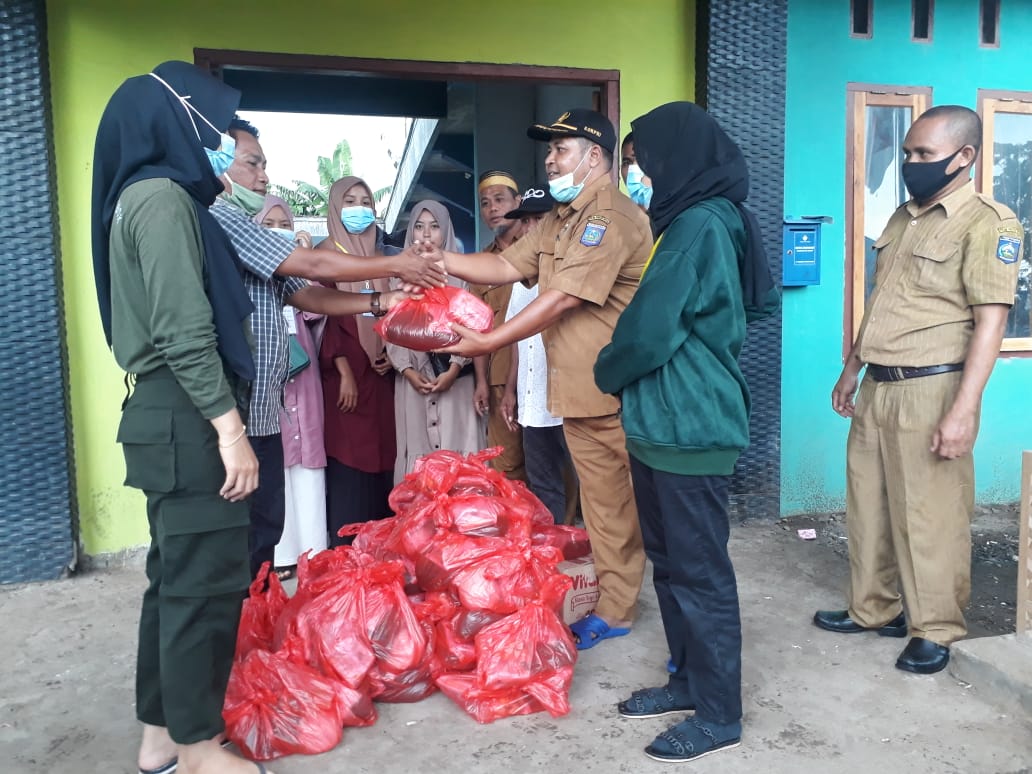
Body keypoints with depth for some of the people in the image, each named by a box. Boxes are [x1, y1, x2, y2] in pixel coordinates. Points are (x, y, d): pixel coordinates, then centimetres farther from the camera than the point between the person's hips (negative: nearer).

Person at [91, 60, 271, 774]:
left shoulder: (149, 196, 18)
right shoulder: (162, 198, -13)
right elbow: (185, 334, -21)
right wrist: (231, 429, -21)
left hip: (171, 413, 10)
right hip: (187, 417, -10)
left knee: (176, 575, 15)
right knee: (206, 581, -1)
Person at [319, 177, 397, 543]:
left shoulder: (379, 256, 16)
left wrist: (391, 353, 2)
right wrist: (344, 371, -16)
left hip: (379, 371, 5)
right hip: (344, 371, -5)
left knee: (383, 455, 6)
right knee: (349, 459, -5)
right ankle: (346, 549, 2)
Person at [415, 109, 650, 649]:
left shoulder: (613, 217, -16)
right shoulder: (557, 223, 17)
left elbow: (564, 298, -22)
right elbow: (506, 267, 13)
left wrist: (488, 342, -19)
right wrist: (443, 260, 0)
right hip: (579, 391, 9)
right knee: (603, 504, 15)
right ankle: (613, 608, 25)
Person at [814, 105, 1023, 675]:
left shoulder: (986, 223, -9)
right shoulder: (903, 218, 15)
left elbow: (990, 322, -16)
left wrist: (962, 411, -22)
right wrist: (851, 370, 20)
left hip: (930, 391, -8)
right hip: (877, 388, 8)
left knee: (930, 519, 2)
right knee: (868, 505, 14)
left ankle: (936, 630, 19)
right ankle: (873, 609, 30)